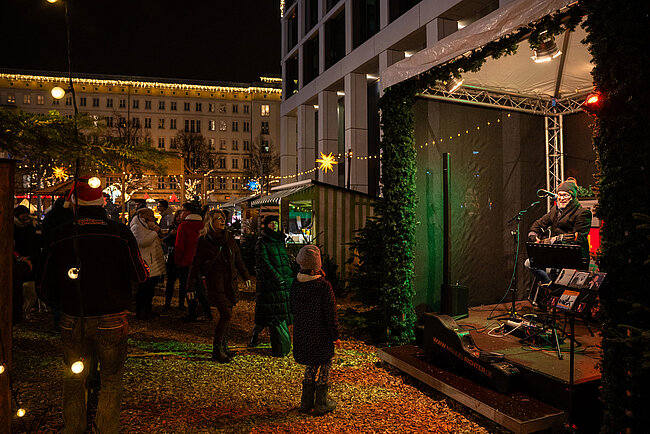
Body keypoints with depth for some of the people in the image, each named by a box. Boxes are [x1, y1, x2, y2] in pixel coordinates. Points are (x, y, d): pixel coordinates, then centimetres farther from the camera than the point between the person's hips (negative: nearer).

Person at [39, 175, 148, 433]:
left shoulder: (60, 235, -7)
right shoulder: (121, 234, -13)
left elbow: (47, 288, 1)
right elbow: (140, 276, -7)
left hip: (72, 322, 2)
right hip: (111, 321, -2)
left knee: (74, 382, 20)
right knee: (111, 381, 15)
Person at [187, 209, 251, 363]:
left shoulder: (228, 238, 8)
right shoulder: (203, 241, -6)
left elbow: (237, 258, 18)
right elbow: (196, 263, -2)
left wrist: (245, 275, 22)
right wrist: (190, 286, -3)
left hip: (230, 281, 6)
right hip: (215, 282, -5)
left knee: (226, 314, 8)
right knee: (226, 314, -11)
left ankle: (223, 346, 23)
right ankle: (216, 350, 2)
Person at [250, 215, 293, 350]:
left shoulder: (280, 240, 17)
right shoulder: (261, 242, -3)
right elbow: (264, 263, -11)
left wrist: (291, 275, 16)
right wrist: (277, 277, -17)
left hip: (285, 280, 6)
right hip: (268, 281, -6)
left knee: (282, 308, 4)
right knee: (267, 310, -5)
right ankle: (254, 335, 11)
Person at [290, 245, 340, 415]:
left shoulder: (295, 284, -5)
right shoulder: (324, 286, -21)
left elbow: (293, 309, 6)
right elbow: (331, 315, -15)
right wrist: (336, 336, -5)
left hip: (302, 334, 5)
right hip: (321, 336, -5)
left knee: (311, 365, 21)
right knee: (325, 365, 12)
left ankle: (306, 401, 27)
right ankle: (321, 403, 21)